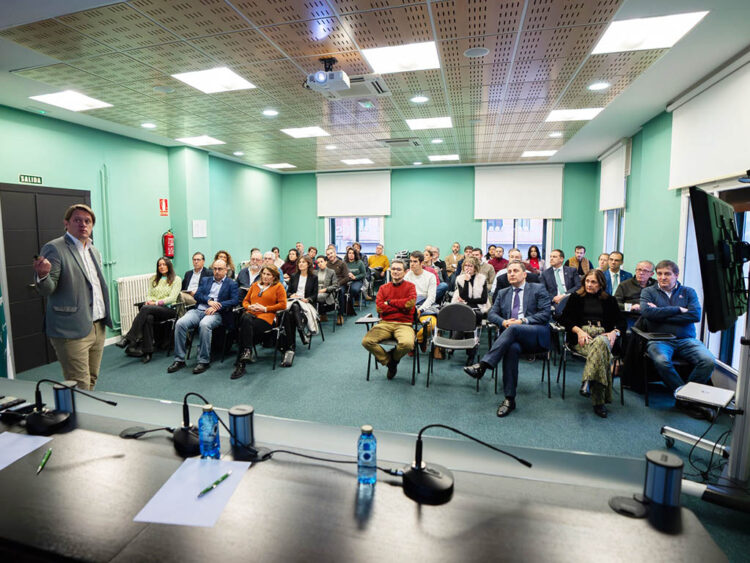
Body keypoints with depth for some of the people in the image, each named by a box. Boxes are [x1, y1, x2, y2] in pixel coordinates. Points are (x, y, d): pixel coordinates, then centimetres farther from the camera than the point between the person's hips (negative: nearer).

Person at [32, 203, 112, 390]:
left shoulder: (94, 251, 15)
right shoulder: (54, 249, -8)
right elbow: (45, 290, -13)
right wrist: (42, 275, -35)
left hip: (98, 326, 7)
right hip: (72, 330, -7)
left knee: (91, 380, 16)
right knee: (79, 386, -4)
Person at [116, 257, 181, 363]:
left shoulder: (176, 279, 8)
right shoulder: (153, 279, 25)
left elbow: (172, 298, -3)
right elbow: (149, 294, 18)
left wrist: (156, 303, -13)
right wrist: (149, 301, -6)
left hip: (168, 309, -3)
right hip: (153, 309, 4)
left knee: (145, 309, -33)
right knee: (148, 318, -35)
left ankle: (129, 339, -35)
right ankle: (147, 352, -36)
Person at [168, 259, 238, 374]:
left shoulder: (232, 284, 12)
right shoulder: (205, 280, 25)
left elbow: (235, 300, -3)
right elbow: (197, 295, 11)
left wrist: (216, 306, -13)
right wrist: (209, 300, -9)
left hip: (216, 313, -4)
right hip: (198, 310, 4)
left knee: (204, 324, -37)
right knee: (180, 323, -23)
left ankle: (204, 361, -27)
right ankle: (179, 359, -13)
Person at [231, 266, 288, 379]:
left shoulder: (278, 287, 12)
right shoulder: (255, 285, 28)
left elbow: (283, 305, 1)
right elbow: (245, 301, 27)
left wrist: (265, 308, -7)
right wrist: (249, 307, 2)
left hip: (267, 316, -4)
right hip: (251, 314, 4)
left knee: (246, 328, -31)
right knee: (246, 318, -36)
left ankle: (241, 364, -31)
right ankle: (248, 351, -40)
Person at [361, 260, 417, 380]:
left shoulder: (410, 286, 8)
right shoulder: (384, 288, 15)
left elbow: (410, 303, -11)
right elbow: (379, 308, 0)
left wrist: (389, 302, -2)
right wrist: (401, 306, -4)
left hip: (404, 324, -2)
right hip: (385, 323, 3)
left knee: (407, 344, -35)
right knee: (366, 341, -23)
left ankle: (393, 358, 4)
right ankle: (388, 361, 4)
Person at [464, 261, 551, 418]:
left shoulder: (538, 289, 12)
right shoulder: (503, 293, 24)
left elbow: (545, 314, 0)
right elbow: (492, 314, 16)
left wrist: (523, 321, -12)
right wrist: (503, 322, -7)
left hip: (536, 334, -2)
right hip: (513, 336, 2)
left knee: (513, 329, -36)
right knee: (512, 348, -35)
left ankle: (482, 365, -42)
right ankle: (509, 399, -30)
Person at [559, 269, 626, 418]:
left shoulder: (609, 300, 24)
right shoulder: (575, 297, 21)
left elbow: (622, 322, 15)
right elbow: (565, 319, 9)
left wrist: (614, 332, -8)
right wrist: (579, 330, -10)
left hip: (603, 335, 1)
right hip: (581, 337, -1)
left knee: (600, 342, -39)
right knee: (601, 349, -36)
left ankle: (587, 382, -42)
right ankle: (599, 400, -40)